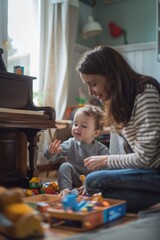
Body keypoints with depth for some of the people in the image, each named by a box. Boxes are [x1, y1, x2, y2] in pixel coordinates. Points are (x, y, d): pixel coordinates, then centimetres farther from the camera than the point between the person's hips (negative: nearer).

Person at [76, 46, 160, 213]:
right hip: (146, 169, 10)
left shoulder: (146, 93, -17)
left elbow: (144, 158, -19)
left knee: (94, 182, -21)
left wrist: (105, 160, -7)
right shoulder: (118, 100, 11)